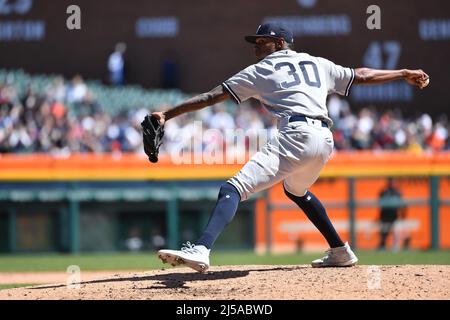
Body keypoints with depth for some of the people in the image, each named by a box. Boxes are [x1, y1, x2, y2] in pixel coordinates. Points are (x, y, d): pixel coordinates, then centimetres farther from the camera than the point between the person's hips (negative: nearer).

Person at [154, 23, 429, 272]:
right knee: (296, 190, 37)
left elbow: (213, 96, 8)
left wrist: (167, 115, 7)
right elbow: (361, 76, 34)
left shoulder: (261, 70, 13)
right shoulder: (318, 64, 27)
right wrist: (404, 74, 48)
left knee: (234, 189, -18)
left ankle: (200, 250, -40)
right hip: (325, 140, 7)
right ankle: (340, 252, 38)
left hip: (297, 136, -7)